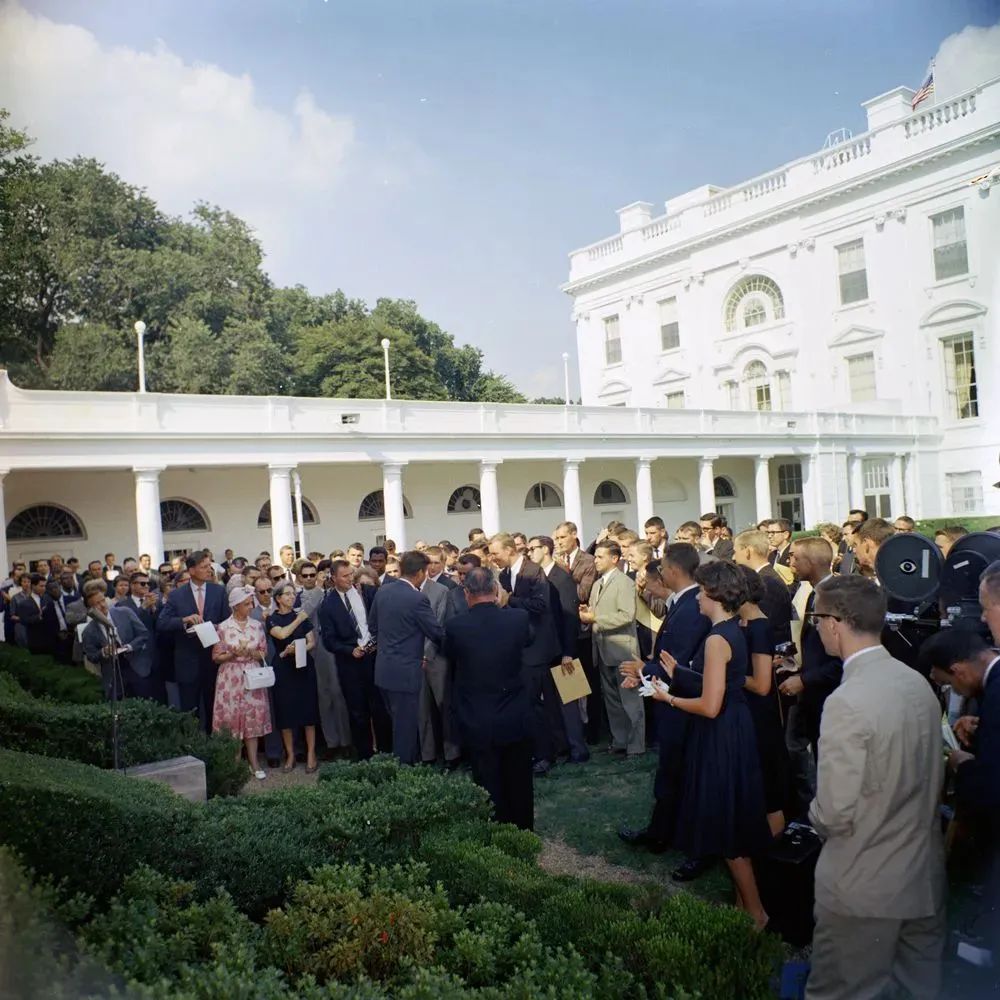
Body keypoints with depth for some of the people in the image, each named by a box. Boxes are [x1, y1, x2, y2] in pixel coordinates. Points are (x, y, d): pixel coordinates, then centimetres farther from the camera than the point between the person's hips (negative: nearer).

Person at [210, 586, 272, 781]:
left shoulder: (257, 626, 4)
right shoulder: (223, 627, -5)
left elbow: (263, 653, 8)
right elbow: (216, 657, -1)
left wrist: (252, 653, -11)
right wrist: (233, 654, -17)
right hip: (231, 678, -2)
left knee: (253, 717, 2)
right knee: (232, 716, 1)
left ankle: (253, 762, 8)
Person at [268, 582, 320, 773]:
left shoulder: (301, 615, 8)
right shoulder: (272, 619, 3)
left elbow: (312, 641, 3)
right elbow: (282, 634, -18)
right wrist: (298, 620, -8)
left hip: (304, 666, 1)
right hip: (283, 669, -1)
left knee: (308, 709, -1)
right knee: (286, 712, 1)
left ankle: (311, 754, 5)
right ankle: (290, 755, 13)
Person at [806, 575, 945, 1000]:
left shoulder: (847, 702, -26)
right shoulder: (919, 684, -2)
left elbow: (836, 814, -22)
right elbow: (931, 777, 9)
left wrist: (817, 814, -1)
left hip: (865, 888, -7)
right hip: (925, 877, 7)